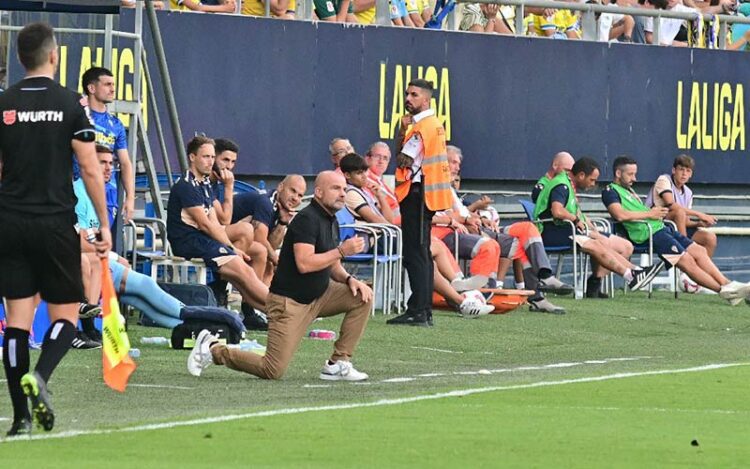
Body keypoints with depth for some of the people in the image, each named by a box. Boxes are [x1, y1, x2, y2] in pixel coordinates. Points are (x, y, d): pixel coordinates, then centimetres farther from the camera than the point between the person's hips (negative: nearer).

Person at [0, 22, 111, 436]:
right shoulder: (69, 104, -4)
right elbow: (91, 171, -5)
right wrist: (104, 224, 2)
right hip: (55, 223, -3)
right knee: (65, 314, 7)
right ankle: (38, 376, -21)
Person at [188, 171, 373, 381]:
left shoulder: (331, 221, 11)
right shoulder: (307, 219, -17)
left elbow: (331, 265, 20)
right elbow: (304, 263, -28)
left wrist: (349, 279, -1)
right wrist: (342, 251, -22)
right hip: (289, 300, -9)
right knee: (272, 371, -12)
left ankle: (337, 364, 0)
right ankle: (212, 349, 8)